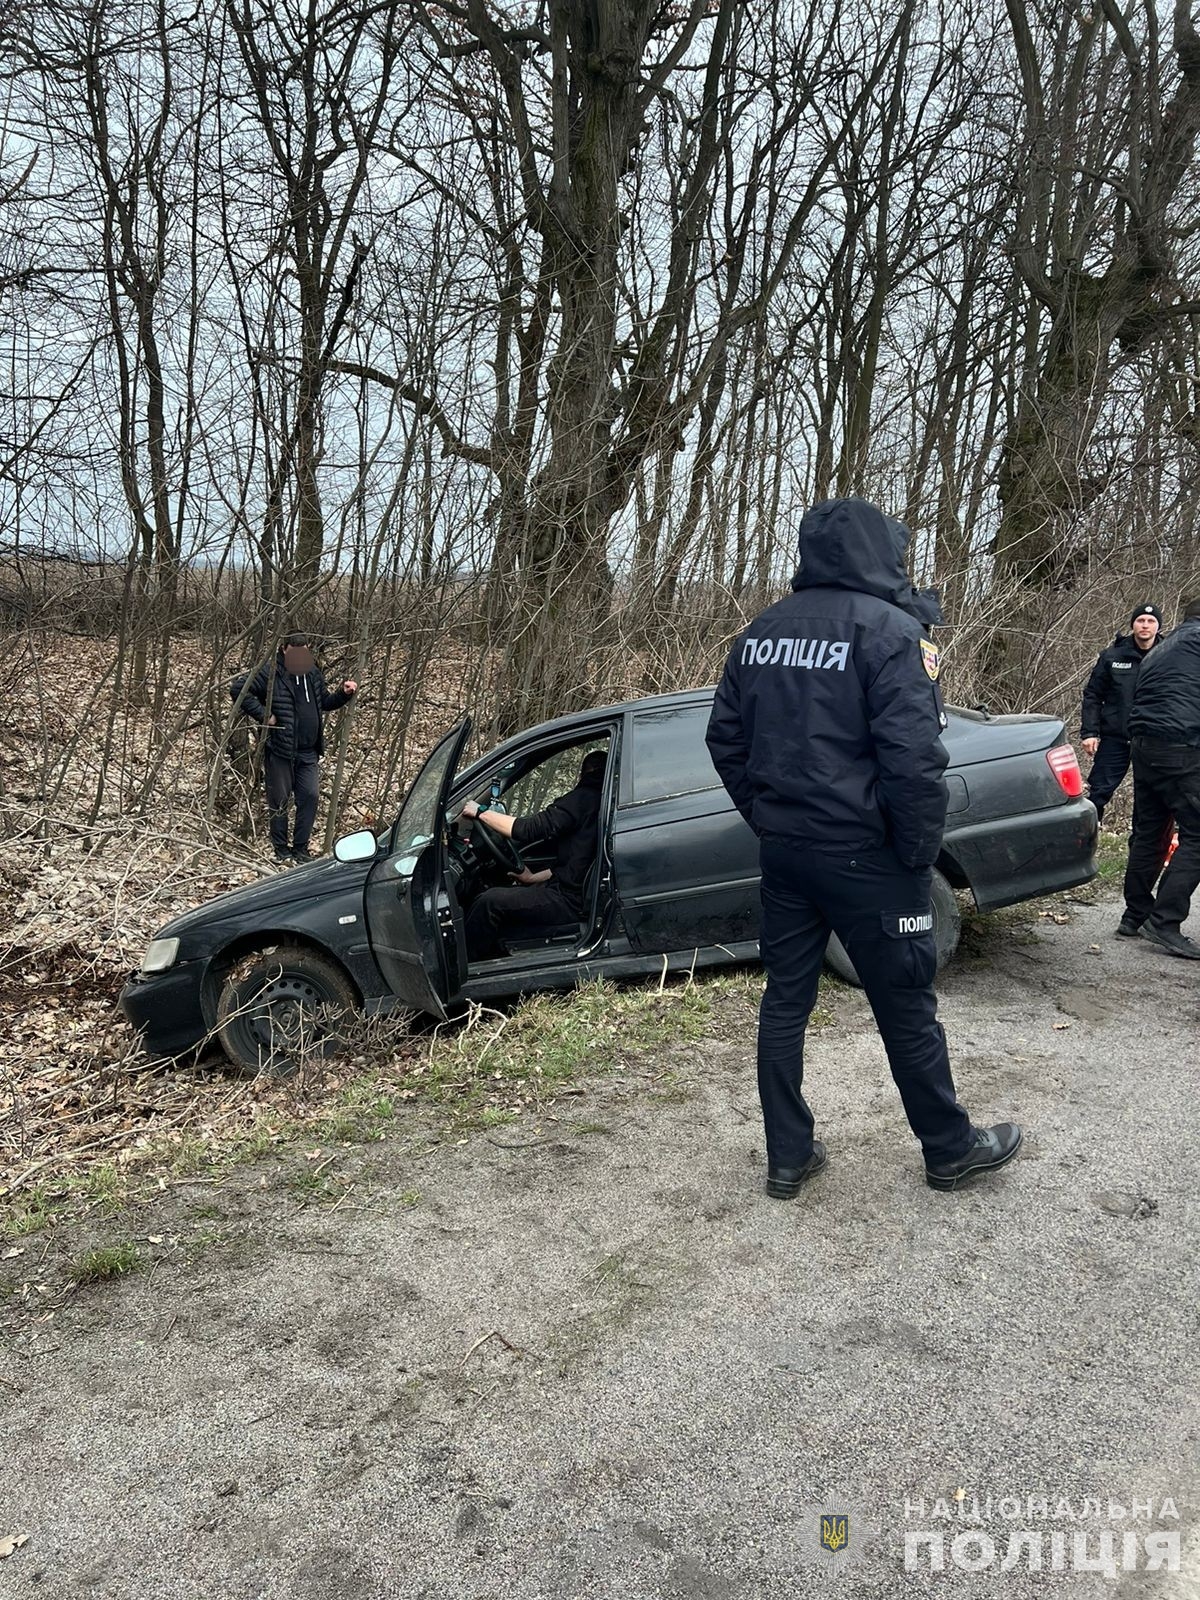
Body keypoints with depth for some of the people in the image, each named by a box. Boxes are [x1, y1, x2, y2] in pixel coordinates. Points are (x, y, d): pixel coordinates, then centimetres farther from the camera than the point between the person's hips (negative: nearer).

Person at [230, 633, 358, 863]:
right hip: (279, 749, -5)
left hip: (308, 752, 5)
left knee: (309, 797, 5)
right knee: (279, 800, 4)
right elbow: (238, 688, -15)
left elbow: (325, 702, 22)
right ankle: (281, 849, 17)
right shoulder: (270, 672, -11)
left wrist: (344, 694, 3)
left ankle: (300, 848, 17)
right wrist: (263, 714, -18)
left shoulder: (313, 673, 9)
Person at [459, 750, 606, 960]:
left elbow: (529, 829, -18)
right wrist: (533, 878, 24)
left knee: (489, 903, -18)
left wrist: (481, 813, -8)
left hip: (570, 902, -11)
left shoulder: (583, 798, -13)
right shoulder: (600, 800, 18)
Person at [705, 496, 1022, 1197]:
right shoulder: (889, 628, -14)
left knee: (785, 999, 14)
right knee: (907, 1008, 9)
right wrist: (920, 851, -10)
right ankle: (952, 1150, 28)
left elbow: (726, 740, 11)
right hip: (863, 856, -6)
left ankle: (789, 1157, 23)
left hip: (782, 848, 6)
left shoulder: (761, 633, 7)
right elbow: (913, 757, -21)